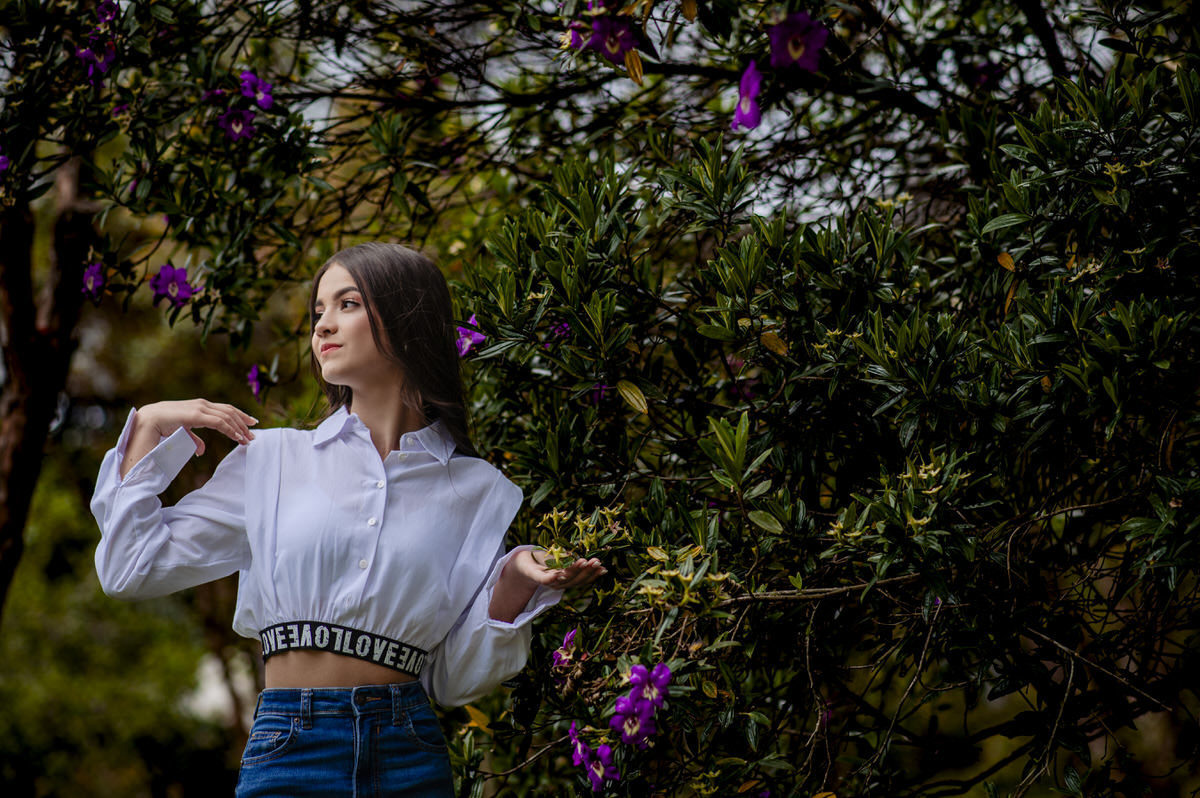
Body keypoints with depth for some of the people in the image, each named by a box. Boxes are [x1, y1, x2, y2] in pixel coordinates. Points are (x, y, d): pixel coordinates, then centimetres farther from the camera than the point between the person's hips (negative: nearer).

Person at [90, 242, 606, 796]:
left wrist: (516, 582, -10)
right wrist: (149, 426, 7)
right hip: (289, 749, 0)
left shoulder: (476, 491, 6)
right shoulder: (272, 459, 7)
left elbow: (455, 677, 5)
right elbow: (132, 568, 8)